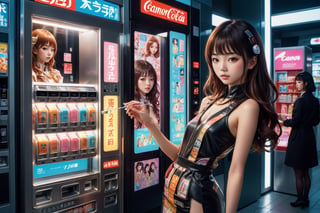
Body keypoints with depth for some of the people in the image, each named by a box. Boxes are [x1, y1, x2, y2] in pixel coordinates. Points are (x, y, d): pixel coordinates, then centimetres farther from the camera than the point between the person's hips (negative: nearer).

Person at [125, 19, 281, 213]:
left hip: (197, 193, -7)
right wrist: (150, 123, 0)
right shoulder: (208, 102, 5)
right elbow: (182, 155, 6)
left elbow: (236, 170, -14)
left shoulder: (248, 107, -14)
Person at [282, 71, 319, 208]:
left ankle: (300, 200, 15)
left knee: (298, 174, 4)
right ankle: (305, 199, 26)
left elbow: (295, 121, -17)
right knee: (306, 173, 17)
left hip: (298, 138, -8)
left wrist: (284, 122, 0)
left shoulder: (300, 101, -18)